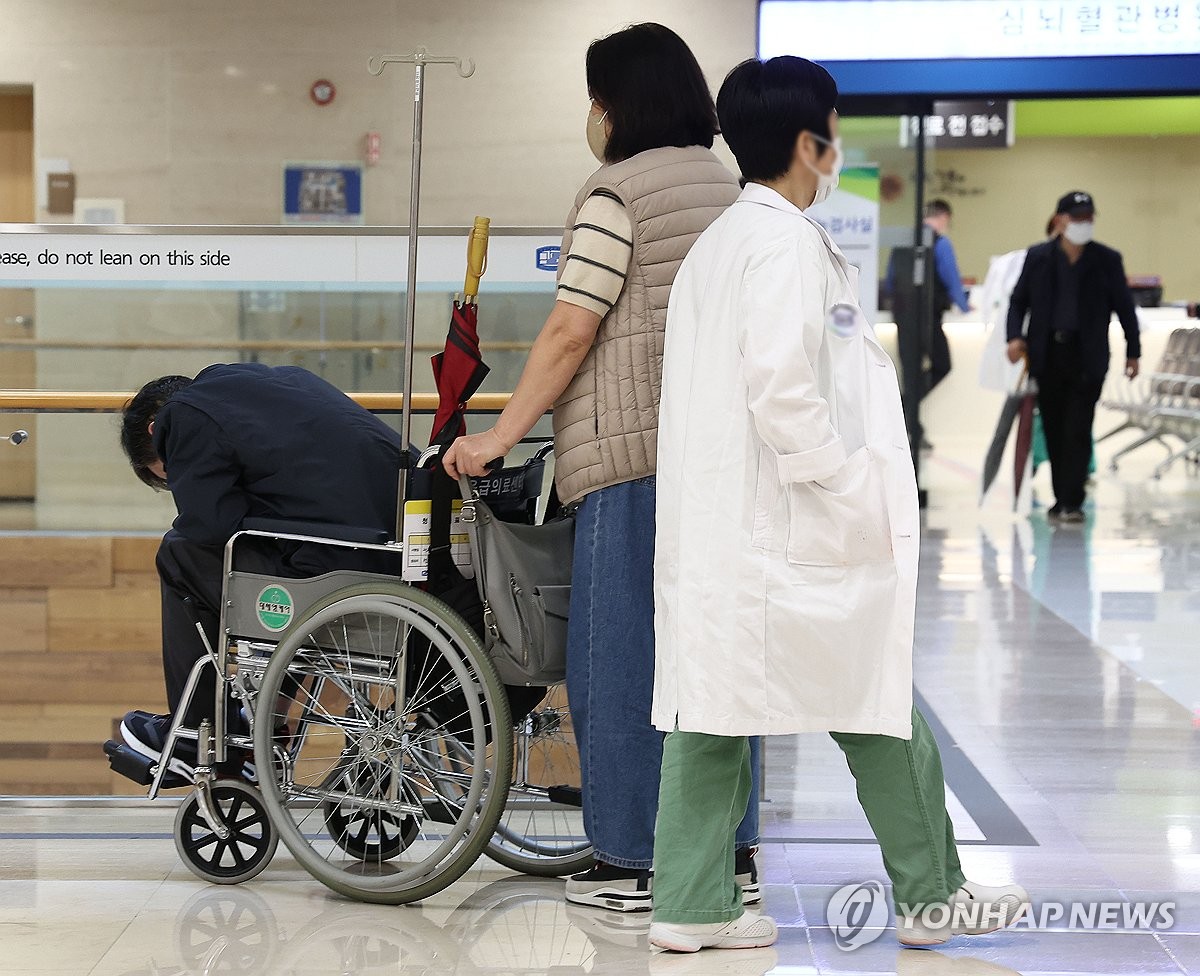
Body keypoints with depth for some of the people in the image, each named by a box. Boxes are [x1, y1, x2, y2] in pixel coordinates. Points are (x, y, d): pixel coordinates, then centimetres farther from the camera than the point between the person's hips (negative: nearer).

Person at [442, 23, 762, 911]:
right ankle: (730, 848, 14)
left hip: (639, 449, -8)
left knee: (622, 653, -1)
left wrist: (504, 433, -6)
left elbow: (571, 332, -12)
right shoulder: (730, 188, 16)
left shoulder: (619, 192, -7)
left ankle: (635, 862, 2)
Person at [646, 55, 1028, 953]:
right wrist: (854, 498, -17)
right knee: (882, 710, 3)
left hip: (713, 530, 9)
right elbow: (782, 390, -23)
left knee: (713, 711, 8)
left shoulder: (716, 243, 15)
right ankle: (931, 896, 13)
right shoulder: (788, 244, -14)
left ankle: (694, 903, 9)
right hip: (792, 535, -9)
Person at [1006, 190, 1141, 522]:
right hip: (1047, 355, 2)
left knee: (1078, 430, -8)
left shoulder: (1107, 260, 2)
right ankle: (1062, 499, 15)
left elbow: (1124, 306, 7)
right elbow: (1018, 300, 10)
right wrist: (1015, 336, -5)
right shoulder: (1038, 257, 4)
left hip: (1087, 357, -2)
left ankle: (1072, 502, -7)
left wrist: (1133, 351, 8)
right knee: (1054, 430, 7)